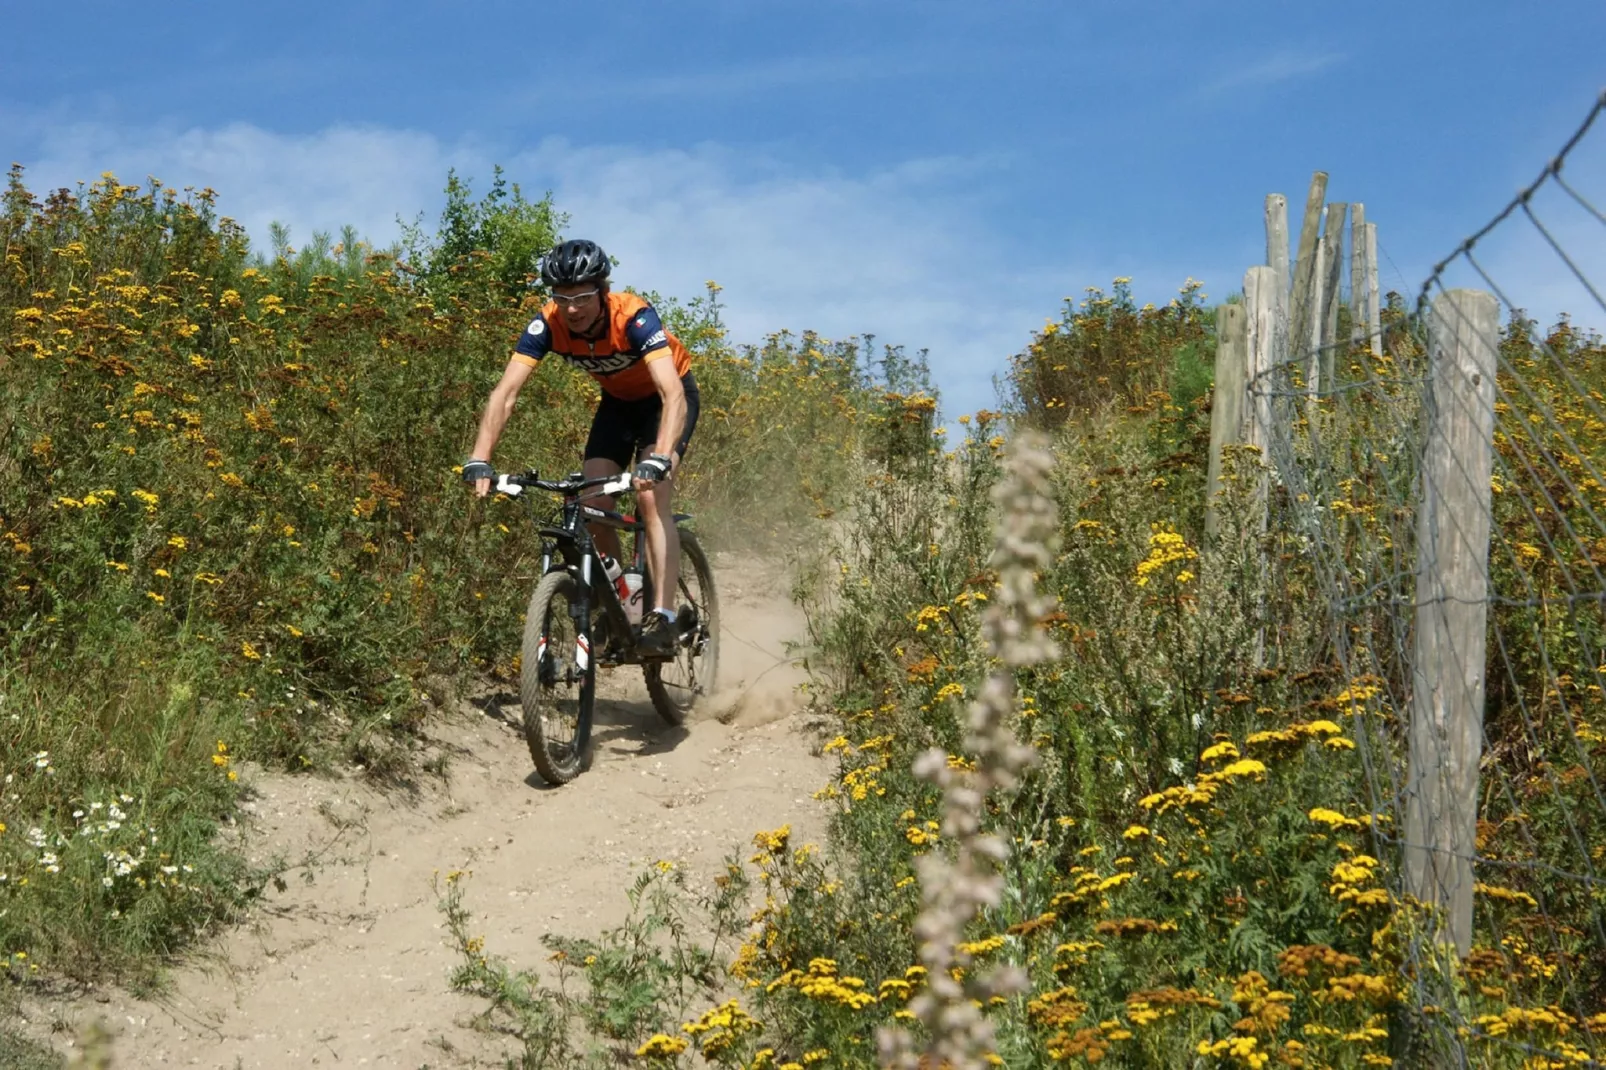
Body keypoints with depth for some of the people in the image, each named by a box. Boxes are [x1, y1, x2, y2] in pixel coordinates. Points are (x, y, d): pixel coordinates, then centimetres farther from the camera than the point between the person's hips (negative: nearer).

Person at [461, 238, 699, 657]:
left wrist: (659, 460, -62)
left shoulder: (633, 317, -37)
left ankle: (662, 619, -24)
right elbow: (505, 393, -30)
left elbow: (674, 395, -47)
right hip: (618, 402, 5)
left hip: (666, 397, -5)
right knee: (593, 509, -8)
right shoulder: (547, 324, -25)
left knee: (650, 497, -24)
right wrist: (479, 460, -44)